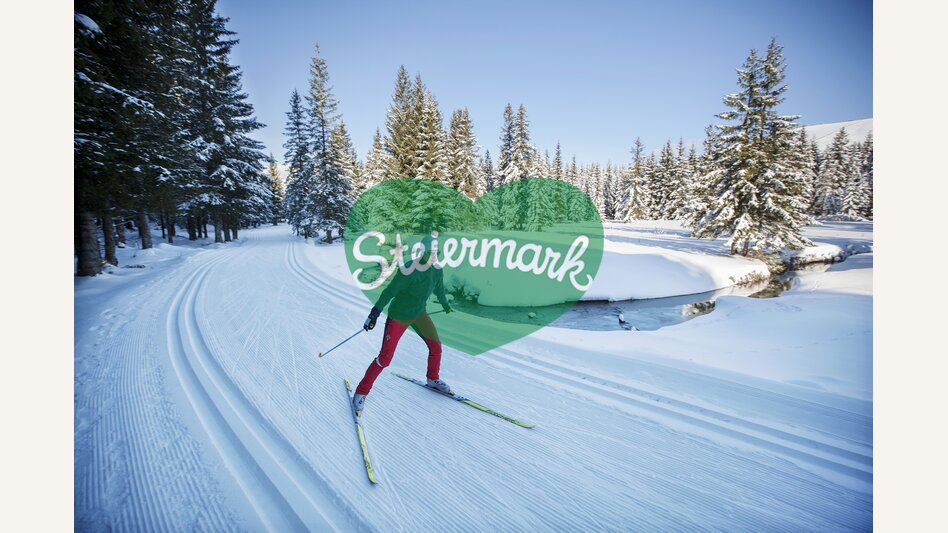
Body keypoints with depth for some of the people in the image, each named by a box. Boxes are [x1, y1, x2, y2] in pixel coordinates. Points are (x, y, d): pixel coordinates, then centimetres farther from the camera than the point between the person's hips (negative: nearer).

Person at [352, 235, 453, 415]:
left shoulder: (437, 270, -5)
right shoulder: (408, 270, -26)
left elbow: (439, 289, 15)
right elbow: (389, 292, -23)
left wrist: (445, 304, 31)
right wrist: (374, 314, -24)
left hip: (419, 314, 6)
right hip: (398, 316, -6)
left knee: (436, 347, 8)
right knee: (385, 357, -9)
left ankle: (433, 379, 35)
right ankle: (361, 392, 8)